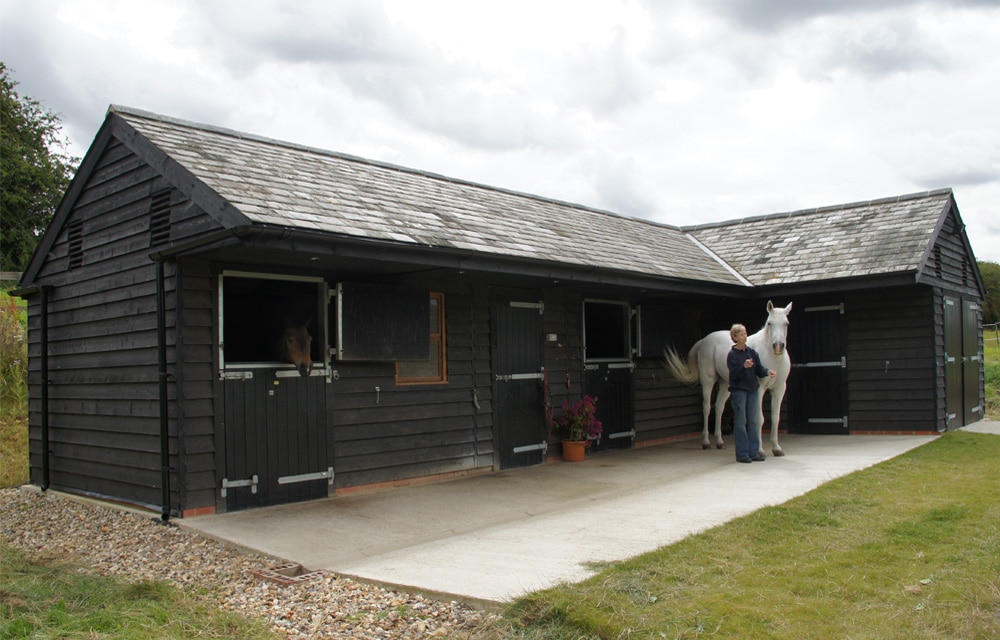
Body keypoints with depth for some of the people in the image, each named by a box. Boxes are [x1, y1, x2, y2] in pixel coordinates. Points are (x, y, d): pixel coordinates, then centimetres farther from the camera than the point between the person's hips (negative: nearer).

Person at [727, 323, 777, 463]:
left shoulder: (752, 352, 8)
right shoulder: (732, 355, -7)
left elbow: (759, 370, 6)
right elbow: (735, 375, -14)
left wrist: (768, 372, -14)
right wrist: (744, 366, -30)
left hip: (752, 390, 5)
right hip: (738, 391, -5)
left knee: (753, 421, 7)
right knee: (740, 422, -3)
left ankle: (754, 452, 13)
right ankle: (742, 454, 3)